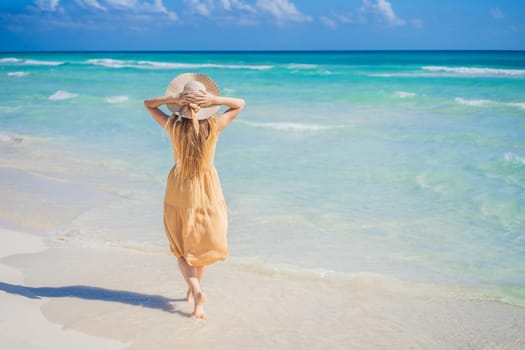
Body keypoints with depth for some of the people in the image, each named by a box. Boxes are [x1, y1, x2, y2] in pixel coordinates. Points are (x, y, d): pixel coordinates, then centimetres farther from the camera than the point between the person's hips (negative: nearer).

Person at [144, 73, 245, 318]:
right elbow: (240, 104, -2)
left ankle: (196, 291, -9)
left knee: (181, 248, 12)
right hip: (207, 190, 1)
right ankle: (194, 289, 35)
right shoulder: (213, 127, -17)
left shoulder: (174, 126, -17)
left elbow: (148, 103, -2)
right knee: (203, 243, 22)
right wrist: (214, 100, -18)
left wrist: (174, 99, -18)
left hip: (180, 190, 0)